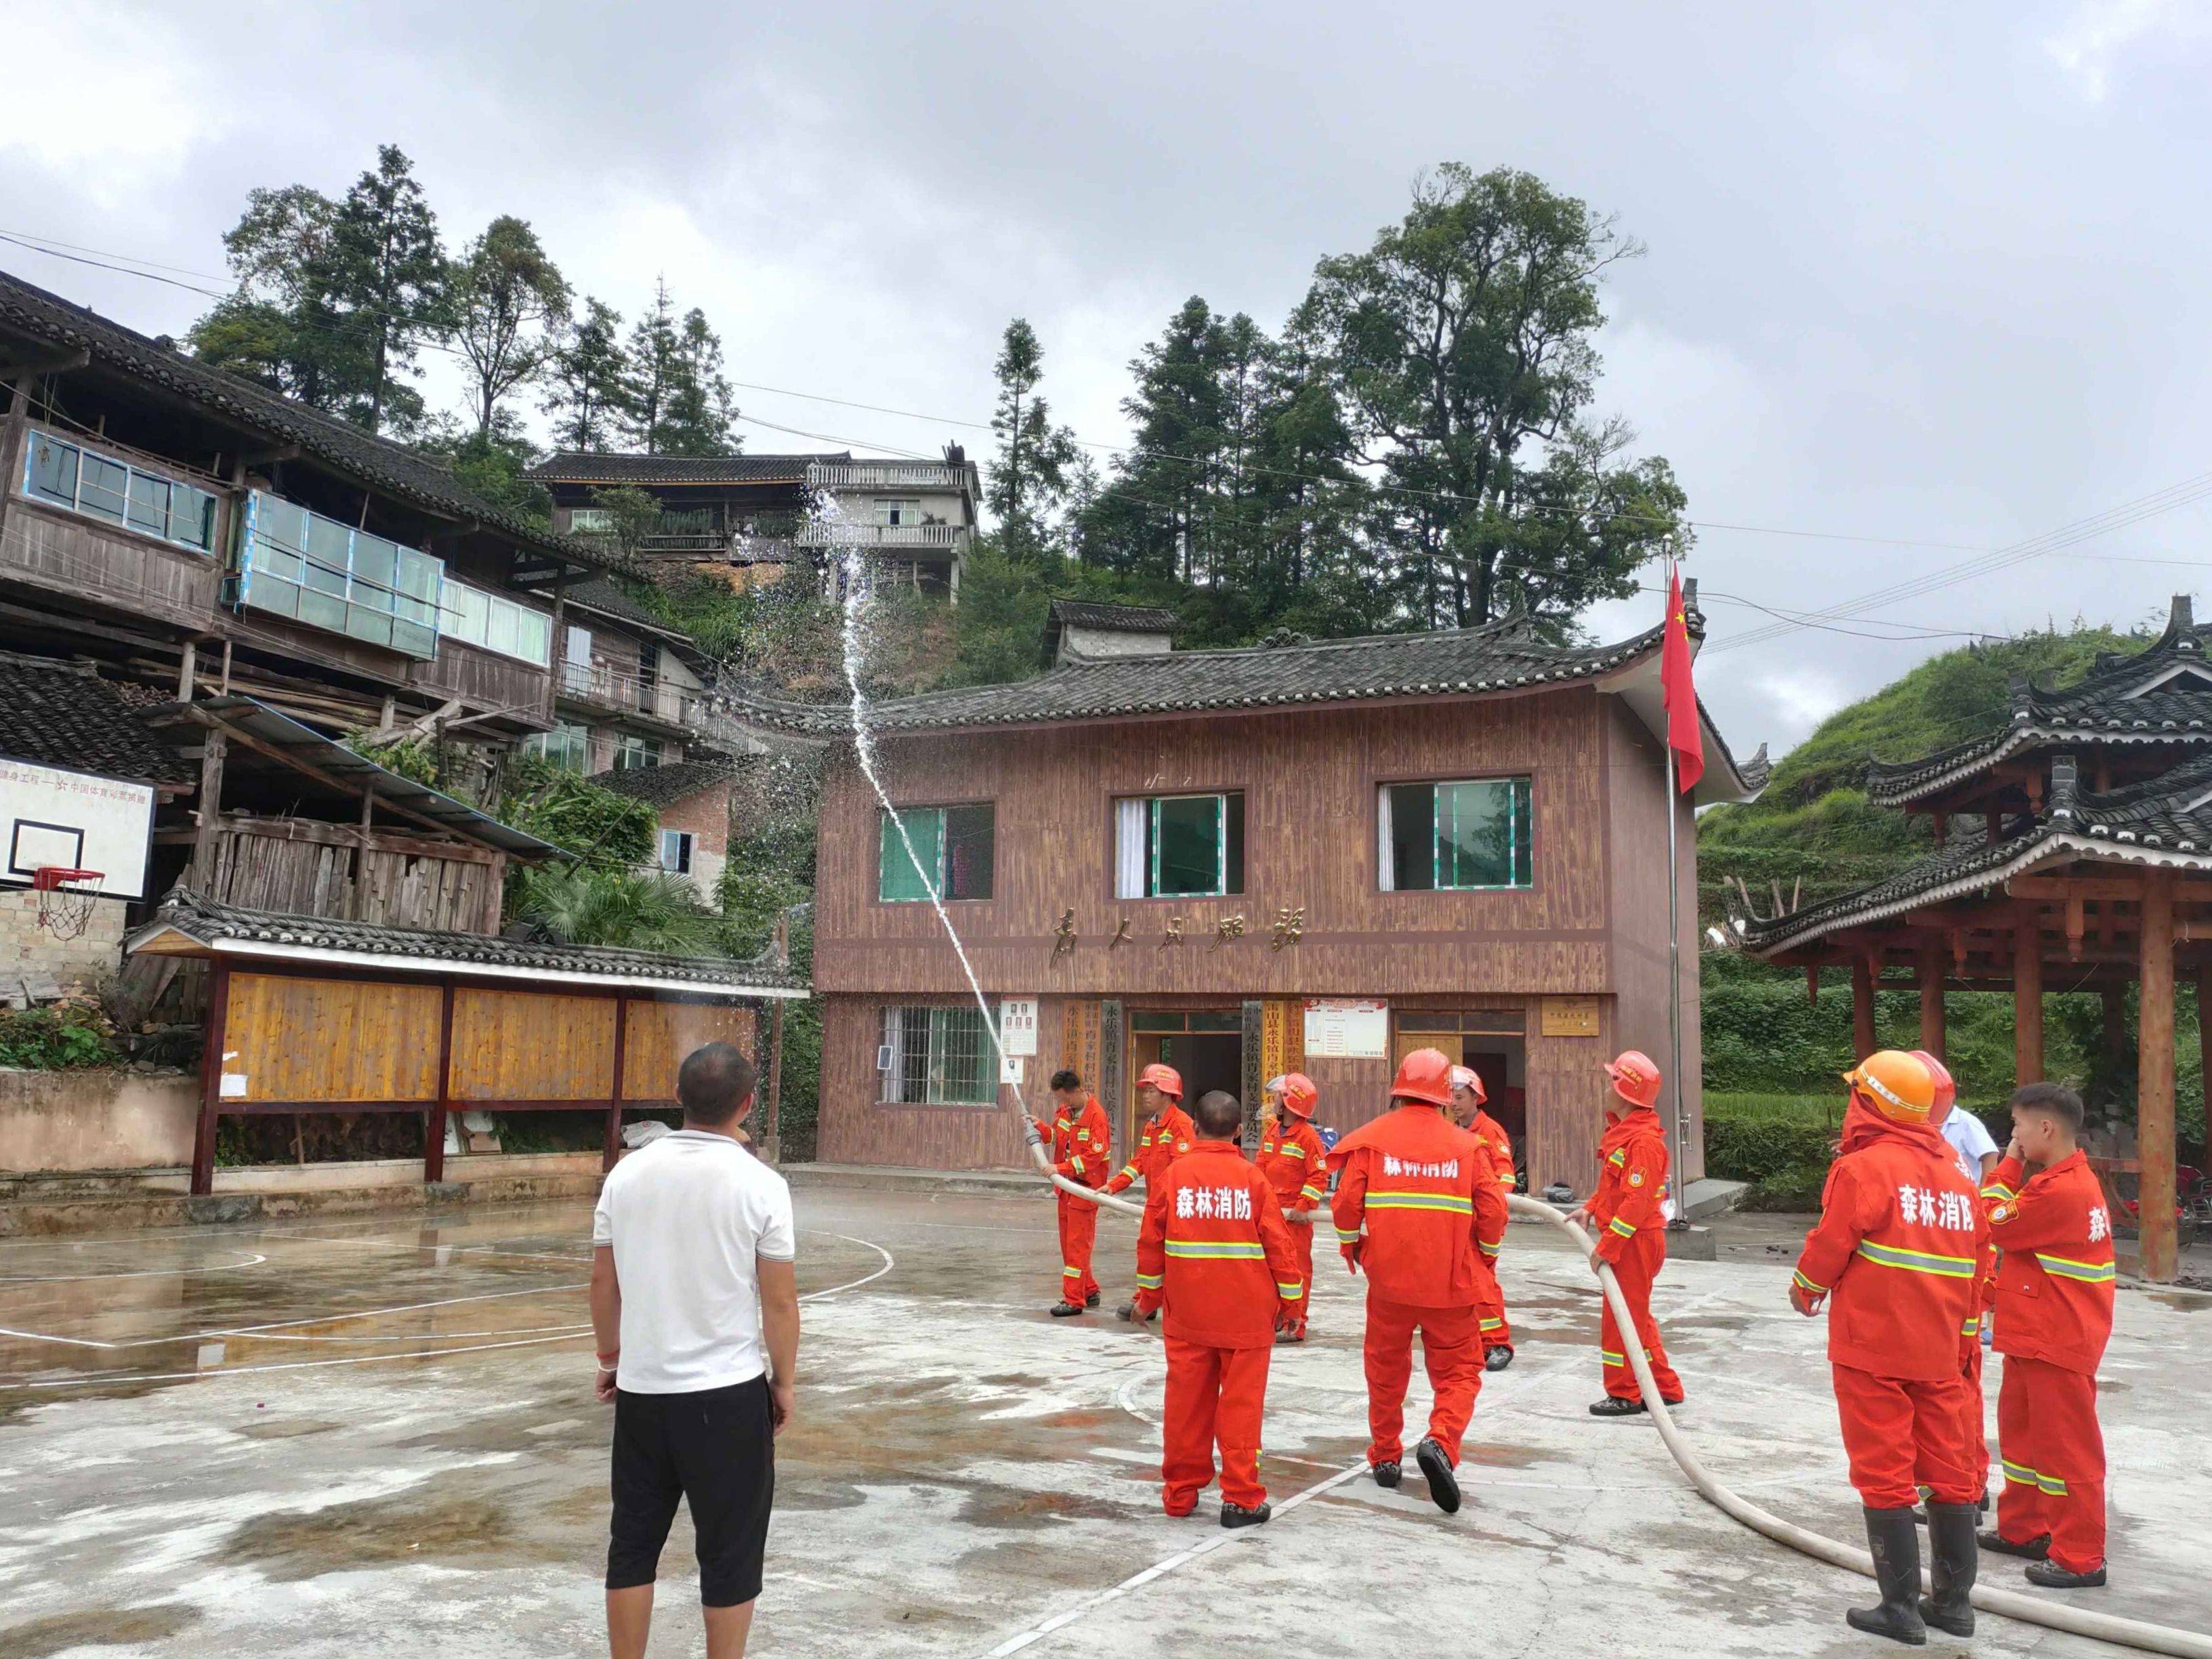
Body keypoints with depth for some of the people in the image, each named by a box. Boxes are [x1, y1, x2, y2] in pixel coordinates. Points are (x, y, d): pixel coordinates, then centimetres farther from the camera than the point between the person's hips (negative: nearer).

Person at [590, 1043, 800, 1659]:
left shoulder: (627, 1174, -2)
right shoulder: (759, 1184, -13)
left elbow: (603, 1282, 6)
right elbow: (779, 1300, -9)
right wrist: (784, 1381, 5)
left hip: (641, 1389, 4)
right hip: (728, 1394, -4)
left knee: (633, 1543, 17)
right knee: (729, 1552, 10)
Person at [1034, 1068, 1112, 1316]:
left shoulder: (1096, 1116, -18)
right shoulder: (1064, 1110, 8)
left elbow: (1093, 1156, -22)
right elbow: (1056, 1136, 19)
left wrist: (1061, 1168, -25)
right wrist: (1041, 1127, -1)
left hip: (1085, 1187, -9)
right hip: (1065, 1186, 9)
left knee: (1077, 1245, -6)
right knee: (1068, 1242, 14)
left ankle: (1074, 1300, -1)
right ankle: (1089, 1291, 27)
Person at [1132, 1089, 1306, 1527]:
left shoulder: (1172, 1175, -2)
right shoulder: (1253, 1178, -5)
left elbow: (1150, 1241, 4)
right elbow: (1278, 1243, -3)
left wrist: (1149, 1296, 17)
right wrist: (1291, 1301, 9)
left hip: (1188, 1313, 2)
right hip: (1247, 1314, -1)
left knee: (1187, 1402, 10)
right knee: (1241, 1404, 5)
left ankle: (1180, 1493, 20)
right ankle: (1241, 1499, 8)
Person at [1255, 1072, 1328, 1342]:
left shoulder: (1307, 1135, -12)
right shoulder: (1272, 1131, 12)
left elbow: (1319, 1176, -14)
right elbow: (1260, 1167, 16)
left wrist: (1302, 1207, -16)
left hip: (1295, 1217, -8)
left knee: (1296, 1269, -3)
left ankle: (1295, 1327, 3)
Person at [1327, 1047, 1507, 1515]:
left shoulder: (1371, 1139, -3)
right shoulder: (1466, 1145, -2)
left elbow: (1346, 1204, -7)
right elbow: (1493, 1211, -4)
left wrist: (1351, 1249, 12)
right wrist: (1482, 1257, 14)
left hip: (1388, 1277, 1)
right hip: (1451, 1283, -1)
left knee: (1386, 1368, 19)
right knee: (1458, 1371, 10)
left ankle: (1385, 1458, 29)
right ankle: (1441, 1441, -15)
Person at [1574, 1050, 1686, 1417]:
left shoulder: (1644, 1141, -22)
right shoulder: (1621, 1130, 11)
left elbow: (1636, 1202, -25)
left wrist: (1606, 1247, -23)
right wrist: (1591, 1209, 7)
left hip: (1635, 1242, -10)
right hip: (1627, 1242, 10)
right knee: (1636, 1316, 18)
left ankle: (1625, 1395, 13)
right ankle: (1665, 1387, 28)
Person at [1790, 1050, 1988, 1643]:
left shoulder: (1863, 1168, -14)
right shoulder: (1957, 1177, 8)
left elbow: (1829, 1245, -12)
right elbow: (1975, 1266, 12)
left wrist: (1804, 1289, 8)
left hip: (1872, 1347, -6)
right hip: (1940, 1350, 6)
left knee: (1885, 1476, 2)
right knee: (1949, 1472, 14)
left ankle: (1901, 1607, 6)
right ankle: (1954, 1601, 23)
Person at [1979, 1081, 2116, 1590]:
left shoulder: (2059, 1191, -24)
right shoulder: (2070, 1180, 10)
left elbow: (1994, 1227, -14)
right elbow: (2021, 1231, 12)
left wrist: (2009, 1166, -9)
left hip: (2057, 1342, -10)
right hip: (2033, 1335, 10)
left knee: (2065, 1444, -1)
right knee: (2022, 1429, 19)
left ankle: (2080, 1558, 8)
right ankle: (2023, 1528, 31)